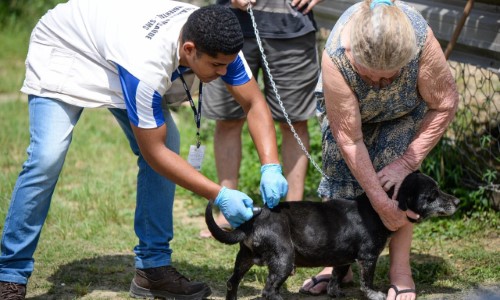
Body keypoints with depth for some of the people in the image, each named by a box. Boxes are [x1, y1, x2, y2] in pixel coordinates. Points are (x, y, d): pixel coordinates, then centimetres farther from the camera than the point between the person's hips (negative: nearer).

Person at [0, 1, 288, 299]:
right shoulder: (146, 66, -44)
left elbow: (254, 102, -14)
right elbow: (153, 152, -33)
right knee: (47, 158, -23)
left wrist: (271, 168, -28)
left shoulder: (215, 41, -25)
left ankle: (153, 266, 0)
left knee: (167, 143, -9)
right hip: (63, 52, -7)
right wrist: (219, 195, -33)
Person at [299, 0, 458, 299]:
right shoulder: (335, 58, -42)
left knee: (396, 178, -17)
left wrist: (407, 162, -26)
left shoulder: (422, 40, -42)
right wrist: (381, 203, -31)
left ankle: (401, 270, -8)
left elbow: (445, 104, -24)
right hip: (345, 107, 0)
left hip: (405, 111, 0)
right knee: (340, 171, -8)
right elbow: (349, 140, -34)